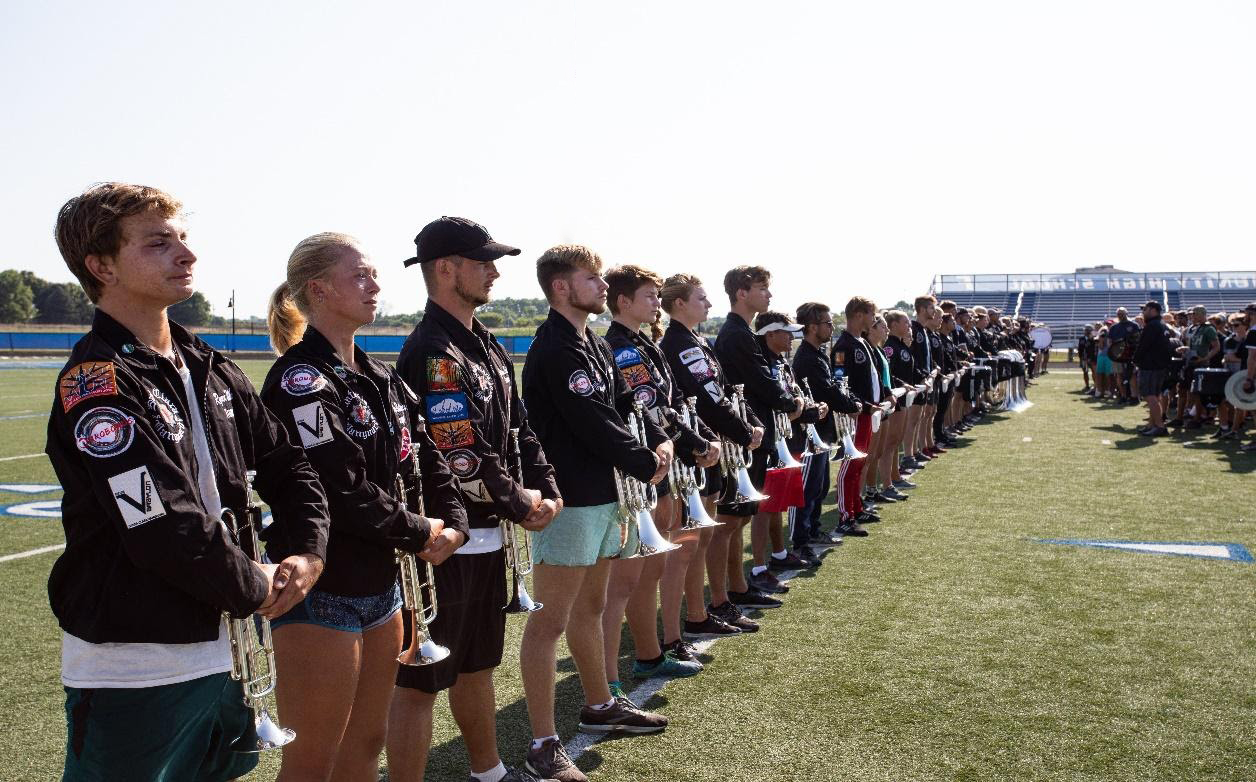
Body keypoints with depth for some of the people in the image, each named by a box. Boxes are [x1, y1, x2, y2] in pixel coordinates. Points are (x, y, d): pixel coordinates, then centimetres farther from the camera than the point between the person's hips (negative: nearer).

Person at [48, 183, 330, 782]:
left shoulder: (209, 367, 7)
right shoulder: (97, 384, -18)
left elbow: (284, 461, 12)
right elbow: (166, 530, -24)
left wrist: (308, 553, -3)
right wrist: (256, 590, -11)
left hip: (216, 649, 8)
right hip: (131, 669, -7)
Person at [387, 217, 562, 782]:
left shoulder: (488, 347, 13)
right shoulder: (431, 353, -18)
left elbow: (519, 428, 14)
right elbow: (461, 456, -23)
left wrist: (548, 492, 0)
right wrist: (521, 505, -10)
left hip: (487, 535, 10)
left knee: (478, 663, 23)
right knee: (421, 679, 1)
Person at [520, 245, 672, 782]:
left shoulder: (597, 347, 14)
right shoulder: (554, 350, -17)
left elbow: (625, 405, 15)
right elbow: (594, 425, -19)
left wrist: (659, 441, -3)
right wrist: (646, 466, -8)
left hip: (603, 495, 10)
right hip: (567, 501, -10)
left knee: (590, 605, 22)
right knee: (550, 619, -2)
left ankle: (600, 706, 38)